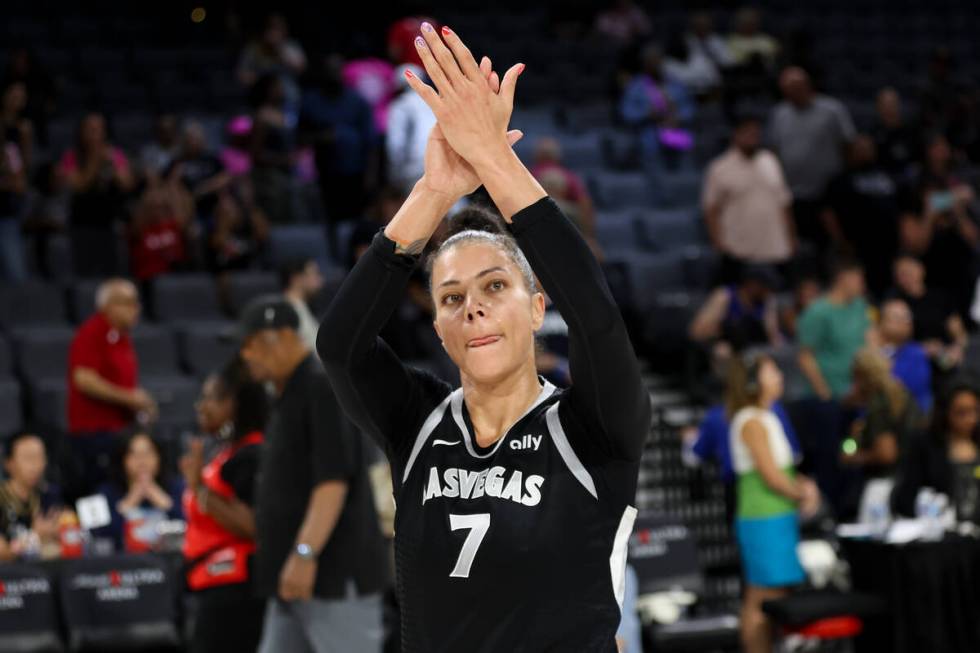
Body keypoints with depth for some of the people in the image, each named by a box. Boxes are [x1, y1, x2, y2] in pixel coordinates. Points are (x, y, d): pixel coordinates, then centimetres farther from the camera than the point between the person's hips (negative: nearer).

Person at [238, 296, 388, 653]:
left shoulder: (324, 388, -10)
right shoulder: (285, 398, 19)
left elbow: (334, 479, -20)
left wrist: (305, 553, -27)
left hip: (337, 575, -10)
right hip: (291, 582, 10)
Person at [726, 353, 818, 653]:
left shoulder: (765, 418, 17)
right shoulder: (752, 422, -13)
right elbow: (771, 476, -16)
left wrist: (803, 485, 4)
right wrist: (803, 494, -2)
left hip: (779, 517, 10)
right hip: (765, 522, -10)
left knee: (776, 598, 10)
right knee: (763, 600, -7)